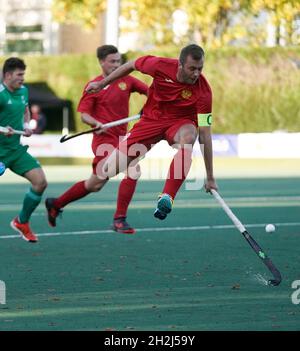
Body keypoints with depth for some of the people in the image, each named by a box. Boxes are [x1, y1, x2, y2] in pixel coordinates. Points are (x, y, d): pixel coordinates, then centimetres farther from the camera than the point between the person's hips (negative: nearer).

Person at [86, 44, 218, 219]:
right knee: (110, 170, -10)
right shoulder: (161, 66, -22)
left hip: (180, 122, -2)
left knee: (188, 135, -41)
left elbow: (205, 134, -23)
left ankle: (167, 197, -44)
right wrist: (102, 83, 10)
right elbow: (131, 65, 0)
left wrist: (210, 177, -22)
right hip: (152, 118, 2)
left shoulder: (203, 91, -26)